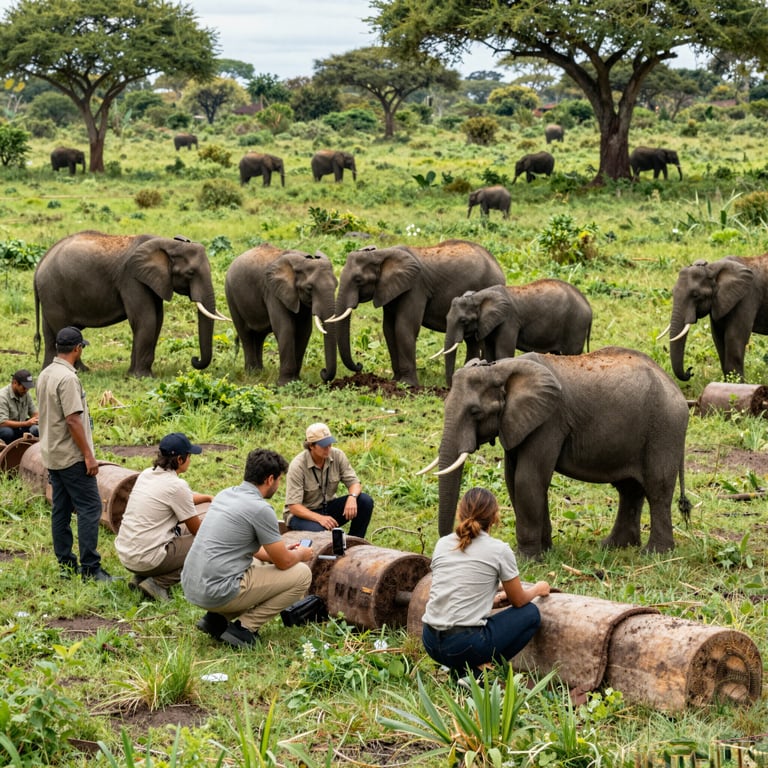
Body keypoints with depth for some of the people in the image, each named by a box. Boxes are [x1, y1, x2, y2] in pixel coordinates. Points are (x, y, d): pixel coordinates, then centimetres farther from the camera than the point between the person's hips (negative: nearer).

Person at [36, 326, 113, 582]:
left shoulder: (45, 375, 10)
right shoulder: (67, 378, -18)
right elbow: (72, 420, -22)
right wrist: (88, 455, -18)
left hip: (52, 455, 9)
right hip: (72, 456, -9)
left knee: (61, 510, 10)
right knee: (90, 508, -7)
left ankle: (66, 565, 13)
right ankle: (90, 568, -9)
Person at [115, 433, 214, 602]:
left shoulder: (147, 474, 7)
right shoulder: (176, 485, -16)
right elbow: (197, 529, -2)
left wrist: (208, 498, 32)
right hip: (147, 559, -8)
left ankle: (142, 577, 13)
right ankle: (158, 583, -6)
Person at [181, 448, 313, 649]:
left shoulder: (224, 494, 13)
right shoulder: (261, 509, -13)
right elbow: (283, 562, -5)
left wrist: (281, 550, 34)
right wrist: (301, 554, 18)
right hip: (219, 592, -9)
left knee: (258, 563, 34)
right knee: (302, 575, 1)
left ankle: (217, 618, 16)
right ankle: (244, 628, 0)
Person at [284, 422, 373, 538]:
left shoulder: (337, 455, -8)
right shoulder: (298, 466, -23)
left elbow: (353, 482, -4)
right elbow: (293, 506, -25)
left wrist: (352, 497, -30)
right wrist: (320, 518, -41)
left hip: (328, 507, 6)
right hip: (304, 513, -6)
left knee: (366, 501, -16)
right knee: (321, 531, -40)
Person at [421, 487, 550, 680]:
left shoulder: (443, 544, 10)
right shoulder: (499, 550, -4)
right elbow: (519, 600, 9)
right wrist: (538, 589, 31)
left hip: (430, 642, 6)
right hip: (464, 645, -6)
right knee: (530, 614, 14)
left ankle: (461, 669, 10)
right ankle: (479, 670, 0)